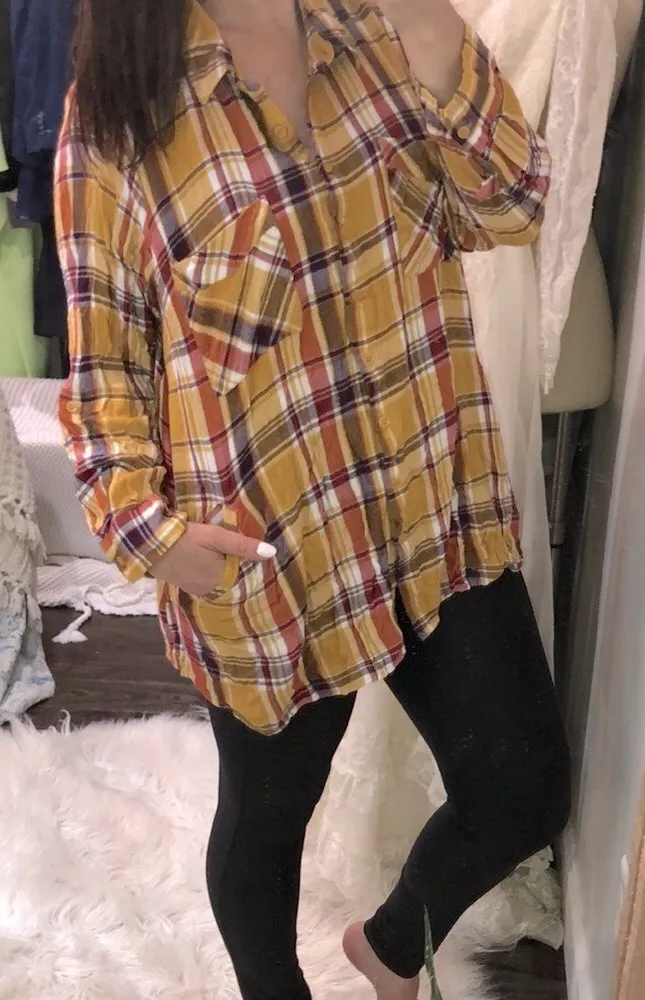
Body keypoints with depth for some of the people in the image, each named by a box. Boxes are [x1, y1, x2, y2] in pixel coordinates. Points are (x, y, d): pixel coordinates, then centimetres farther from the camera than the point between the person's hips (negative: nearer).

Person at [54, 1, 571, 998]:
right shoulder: (118, 109, -8)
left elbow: (512, 207, -4)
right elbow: (103, 346, -5)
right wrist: (143, 517, -16)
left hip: (437, 503, 5)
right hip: (269, 546, -4)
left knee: (526, 792, 11)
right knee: (267, 815, 18)